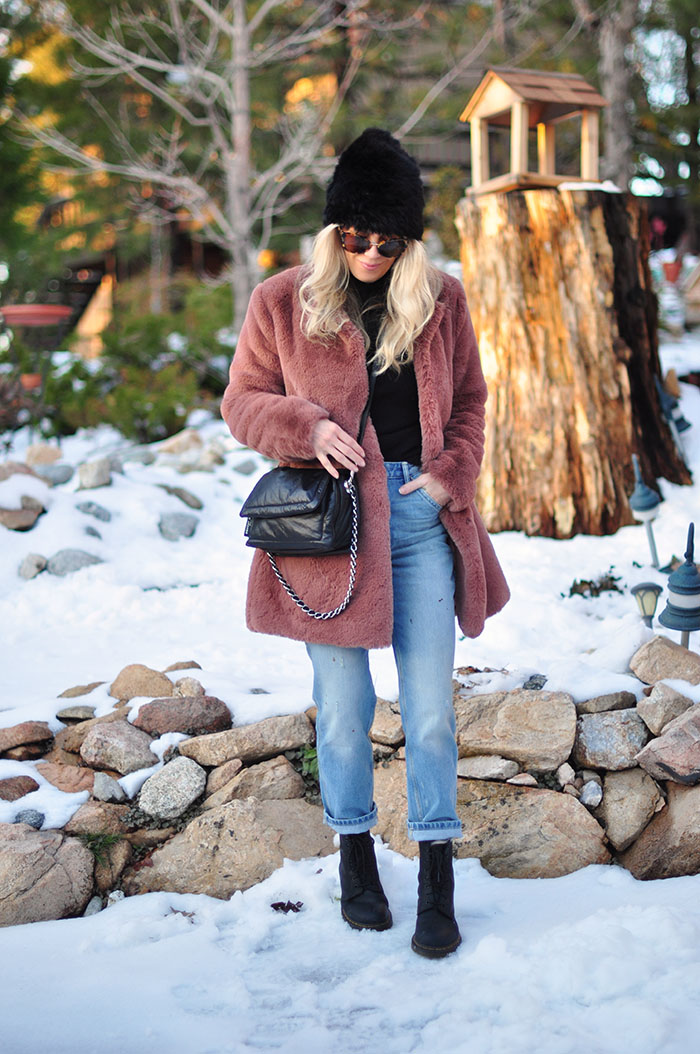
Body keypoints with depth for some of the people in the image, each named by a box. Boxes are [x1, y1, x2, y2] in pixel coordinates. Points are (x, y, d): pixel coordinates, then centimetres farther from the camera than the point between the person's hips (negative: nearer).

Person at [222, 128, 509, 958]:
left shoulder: (440, 301, 7)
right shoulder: (282, 302, 1)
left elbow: (469, 400, 15)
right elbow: (243, 402, 5)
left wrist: (452, 475, 0)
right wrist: (306, 426, -14)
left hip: (422, 518, 1)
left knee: (430, 704, 3)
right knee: (343, 704, 8)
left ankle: (437, 874, 15)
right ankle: (354, 852, 28)